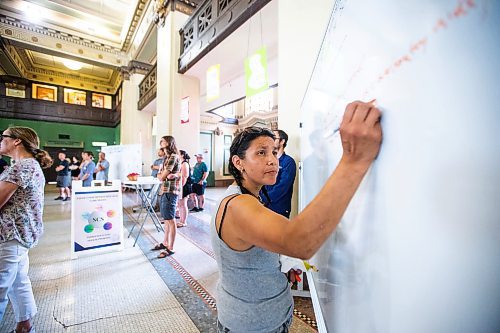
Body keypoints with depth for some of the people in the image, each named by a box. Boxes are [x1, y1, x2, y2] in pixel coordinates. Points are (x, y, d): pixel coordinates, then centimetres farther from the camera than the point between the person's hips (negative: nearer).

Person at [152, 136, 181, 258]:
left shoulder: (173, 156, -13)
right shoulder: (166, 157, 17)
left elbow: (162, 177, -14)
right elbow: (159, 175, 10)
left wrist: (163, 175, 8)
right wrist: (166, 175, -10)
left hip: (170, 191, -9)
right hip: (164, 191, 9)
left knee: (171, 220, -2)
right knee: (167, 219, 17)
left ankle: (170, 248, 8)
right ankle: (165, 243, 30)